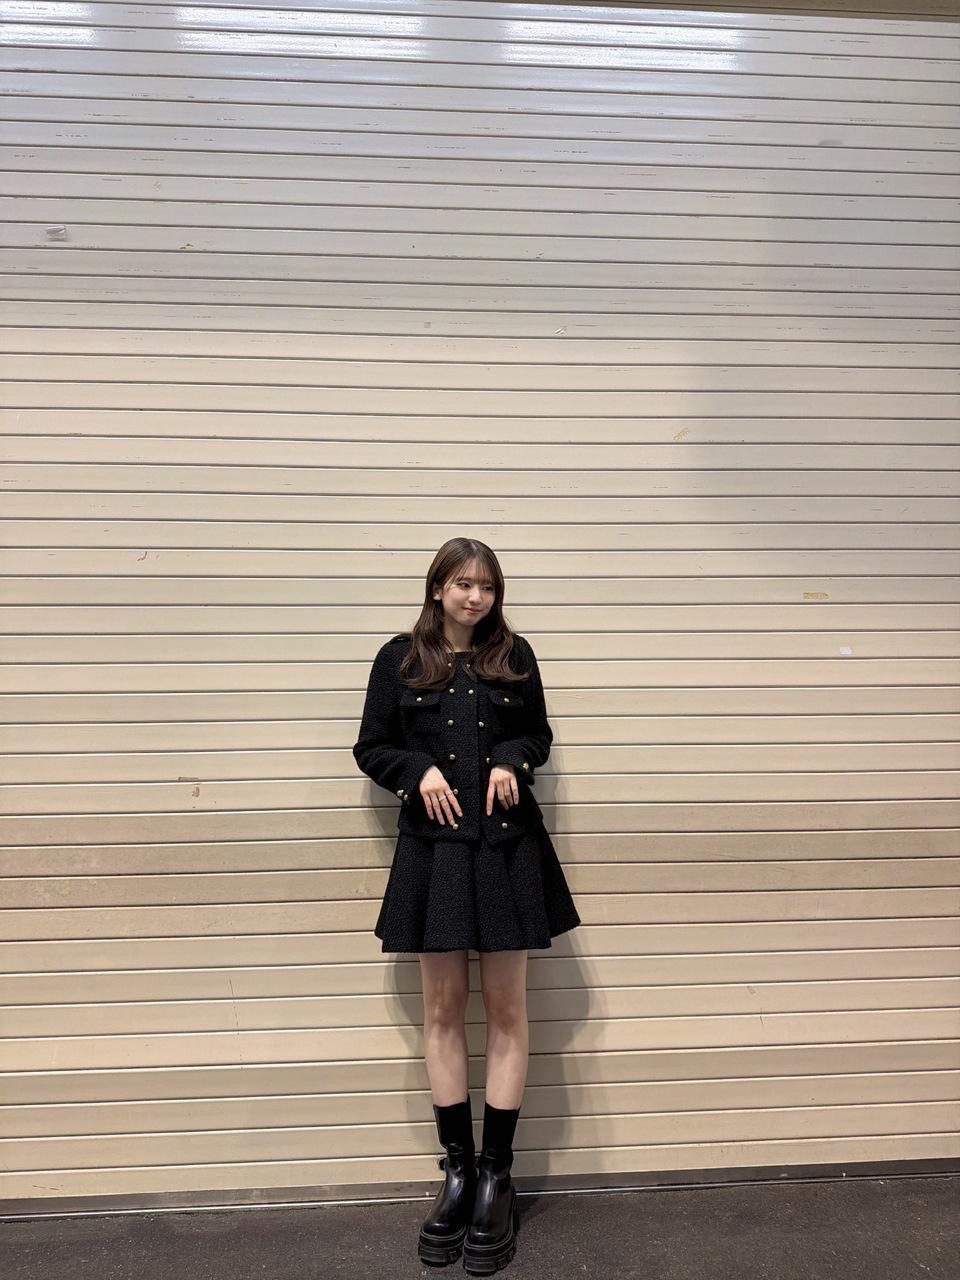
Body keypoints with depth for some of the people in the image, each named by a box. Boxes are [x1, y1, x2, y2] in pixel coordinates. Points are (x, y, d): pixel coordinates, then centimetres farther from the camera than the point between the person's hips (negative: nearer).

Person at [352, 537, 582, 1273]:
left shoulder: (514, 655, 4)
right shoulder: (400, 658, 1)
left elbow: (539, 735, 13)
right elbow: (371, 748, 5)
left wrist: (513, 761, -8)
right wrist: (419, 770, -14)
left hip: (508, 846, 1)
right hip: (434, 847, 0)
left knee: (507, 1009, 6)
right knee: (444, 1009, 8)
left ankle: (497, 1179, 19)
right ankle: (458, 1172, 23)